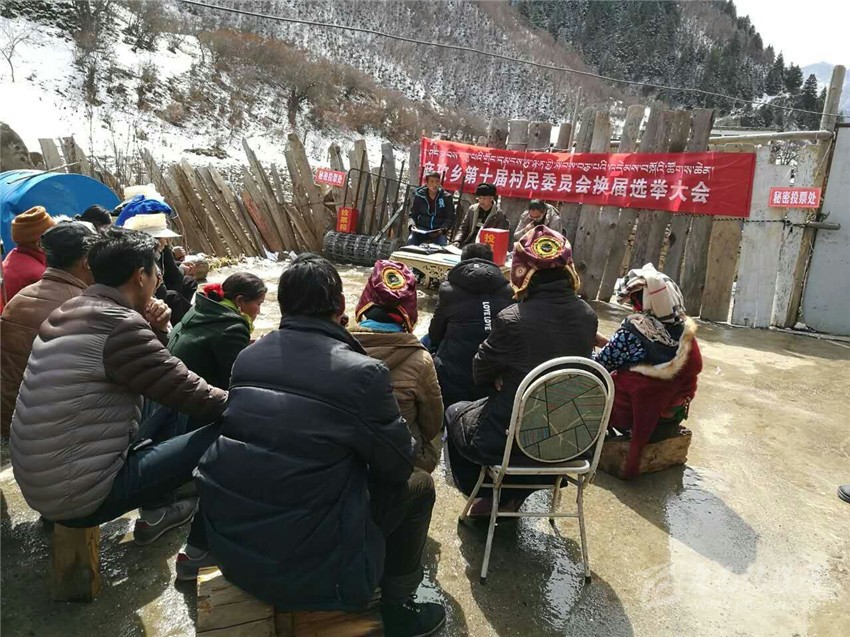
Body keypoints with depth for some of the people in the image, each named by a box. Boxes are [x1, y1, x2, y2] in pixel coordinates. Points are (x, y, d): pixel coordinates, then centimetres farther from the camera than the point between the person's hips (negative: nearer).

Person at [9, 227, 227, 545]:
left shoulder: (70, 312, 7)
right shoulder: (119, 325, -22)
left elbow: (154, 372, 17)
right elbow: (191, 394, -18)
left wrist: (156, 330, -1)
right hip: (80, 494, -10)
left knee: (172, 406, 21)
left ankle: (156, 512, 28)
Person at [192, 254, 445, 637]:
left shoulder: (247, 356, -2)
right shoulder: (363, 372, -18)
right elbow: (398, 464, -6)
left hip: (229, 544, 6)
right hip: (311, 569, -5)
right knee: (417, 486, 12)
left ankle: (200, 551, 38)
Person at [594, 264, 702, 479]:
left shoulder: (633, 330, -25)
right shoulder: (685, 330, -7)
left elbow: (601, 364, -17)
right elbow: (693, 370, 8)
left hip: (633, 415, -6)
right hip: (672, 417, 6)